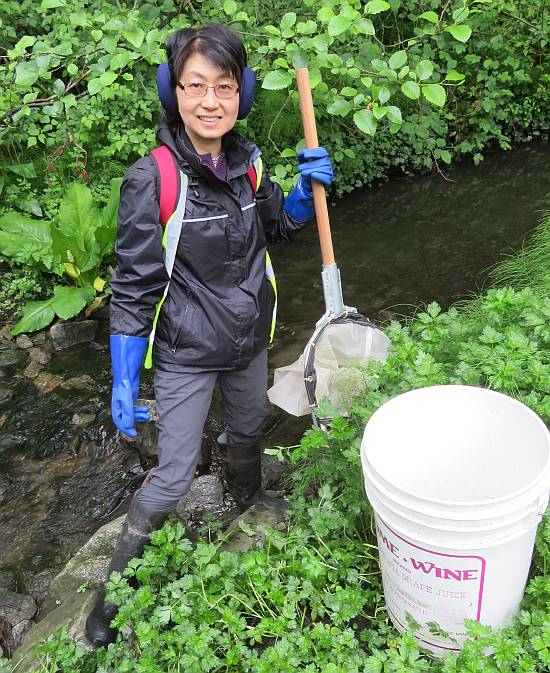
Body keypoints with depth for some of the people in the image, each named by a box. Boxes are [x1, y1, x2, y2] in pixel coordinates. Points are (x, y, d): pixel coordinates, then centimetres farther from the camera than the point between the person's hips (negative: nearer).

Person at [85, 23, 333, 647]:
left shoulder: (247, 161, -6)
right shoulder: (152, 179, -23)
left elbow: (277, 226, 13)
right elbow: (133, 288, -18)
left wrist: (307, 188, -8)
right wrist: (123, 381, -18)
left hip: (250, 342, 5)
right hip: (186, 355, -5)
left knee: (247, 432, 28)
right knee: (173, 478, 2)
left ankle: (248, 501, 61)